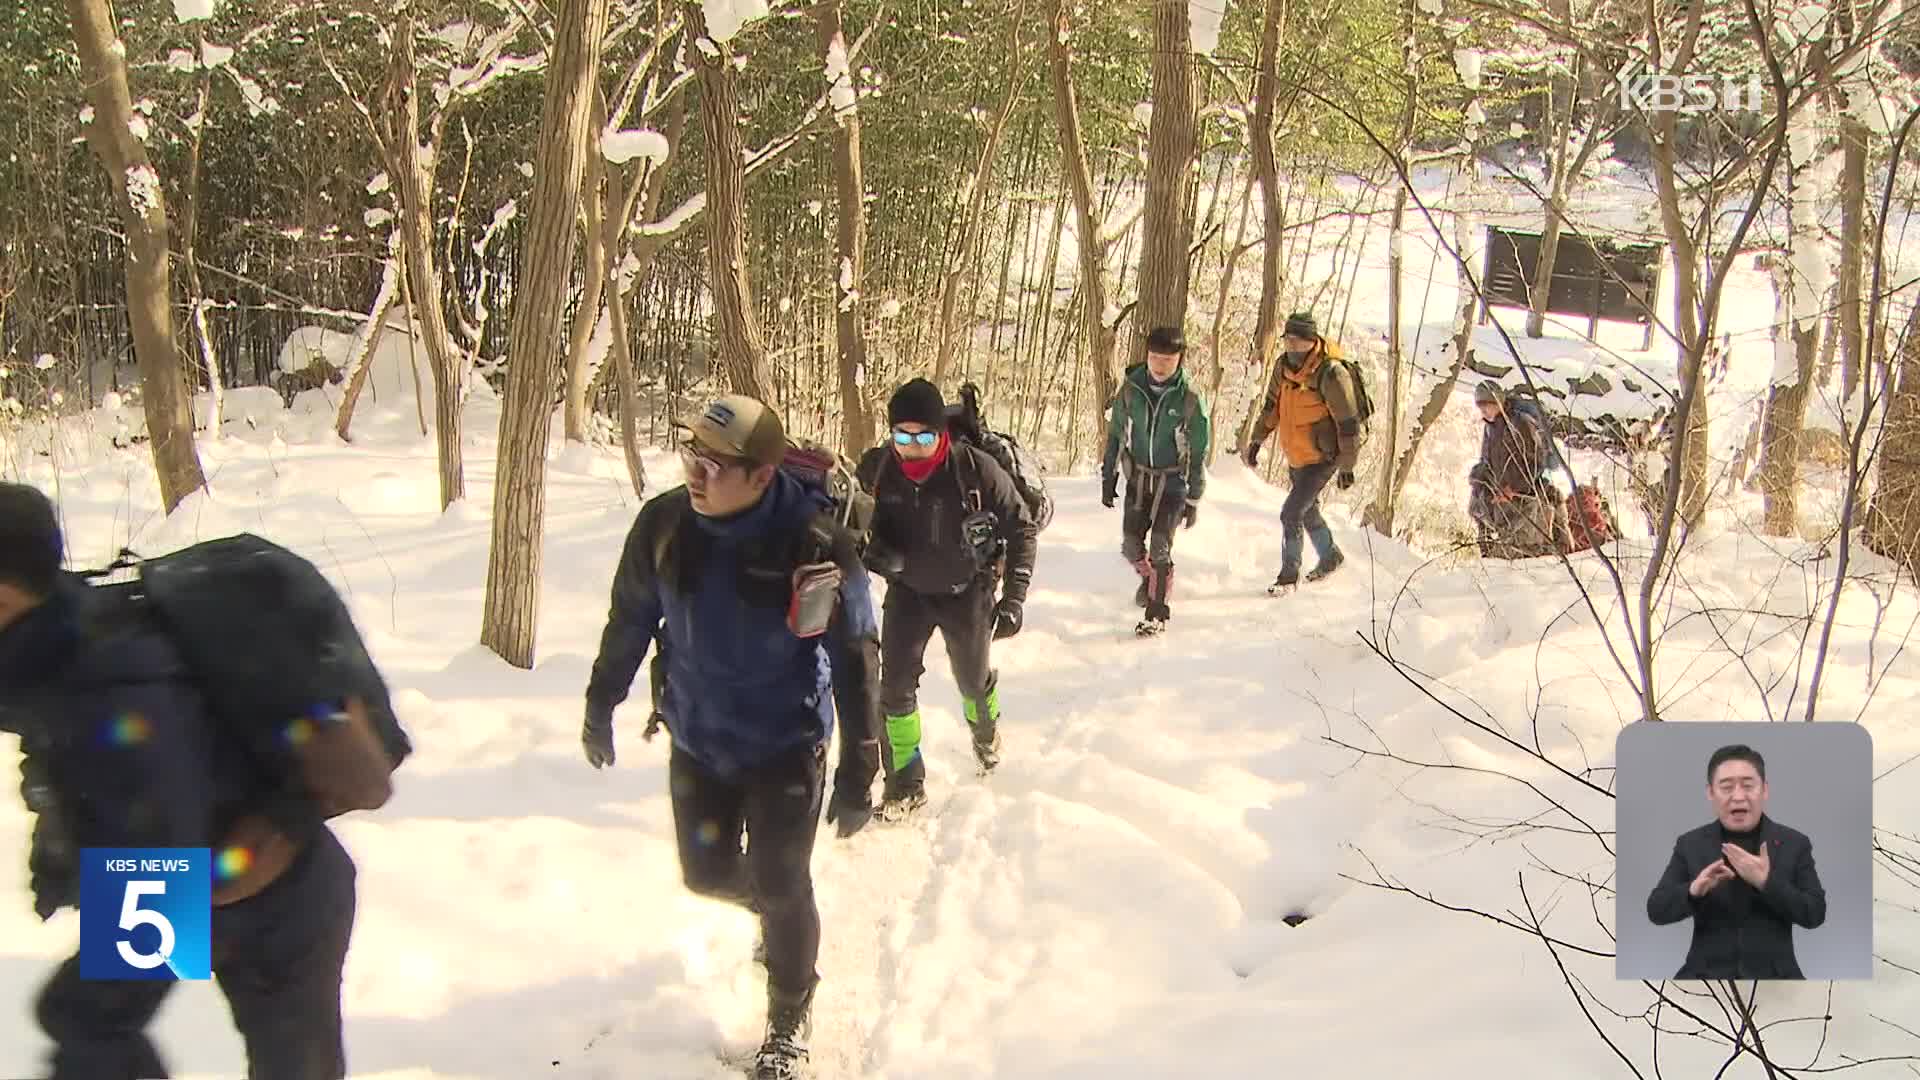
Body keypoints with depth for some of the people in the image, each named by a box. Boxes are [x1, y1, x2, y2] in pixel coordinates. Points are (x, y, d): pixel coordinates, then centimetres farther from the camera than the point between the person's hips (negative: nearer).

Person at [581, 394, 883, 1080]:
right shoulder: (663, 524, -14)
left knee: (780, 886, 3)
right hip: (696, 740, 4)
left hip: (786, 747, -4)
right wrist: (600, 705, 12)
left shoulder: (814, 540, -25)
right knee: (707, 873, 15)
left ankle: (790, 1015, 30)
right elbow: (629, 619, 4)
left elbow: (856, 658, -17)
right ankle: (773, 909, 51)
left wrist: (858, 771, -16)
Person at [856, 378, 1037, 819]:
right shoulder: (876, 469, -22)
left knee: (974, 679, 17)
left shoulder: (976, 469, -30)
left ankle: (985, 729, 53)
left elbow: (1020, 527, -17)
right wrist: (873, 549, -25)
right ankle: (906, 780, 11)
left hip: (966, 591, -1)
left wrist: (1014, 597, -20)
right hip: (908, 590, 1)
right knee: (895, 684, -7)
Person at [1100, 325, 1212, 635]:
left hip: (1172, 481, -3)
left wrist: (1194, 499, -3)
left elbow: (1199, 452, -5)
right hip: (1137, 478, 3)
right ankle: (1149, 576, 36)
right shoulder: (1131, 388, -6)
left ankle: (1157, 611, 0)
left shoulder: (1189, 398, -13)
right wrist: (1108, 477, 7)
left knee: (1160, 547, -12)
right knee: (1131, 545, 4)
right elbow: (1115, 435, 7)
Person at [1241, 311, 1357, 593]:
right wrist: (1257, 440, 14)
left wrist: (1347, 466, -15)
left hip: (1322, 459, -8)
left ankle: (1289, 574, 4)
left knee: (1291, 514, -12)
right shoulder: (1284, 366, -4)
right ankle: (1330, 557, 44)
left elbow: (1348, 424, -19)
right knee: (1308, 511, 22)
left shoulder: (1331, 374, -26)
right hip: (1296, 458, 8)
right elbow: (1272, 406, 13)